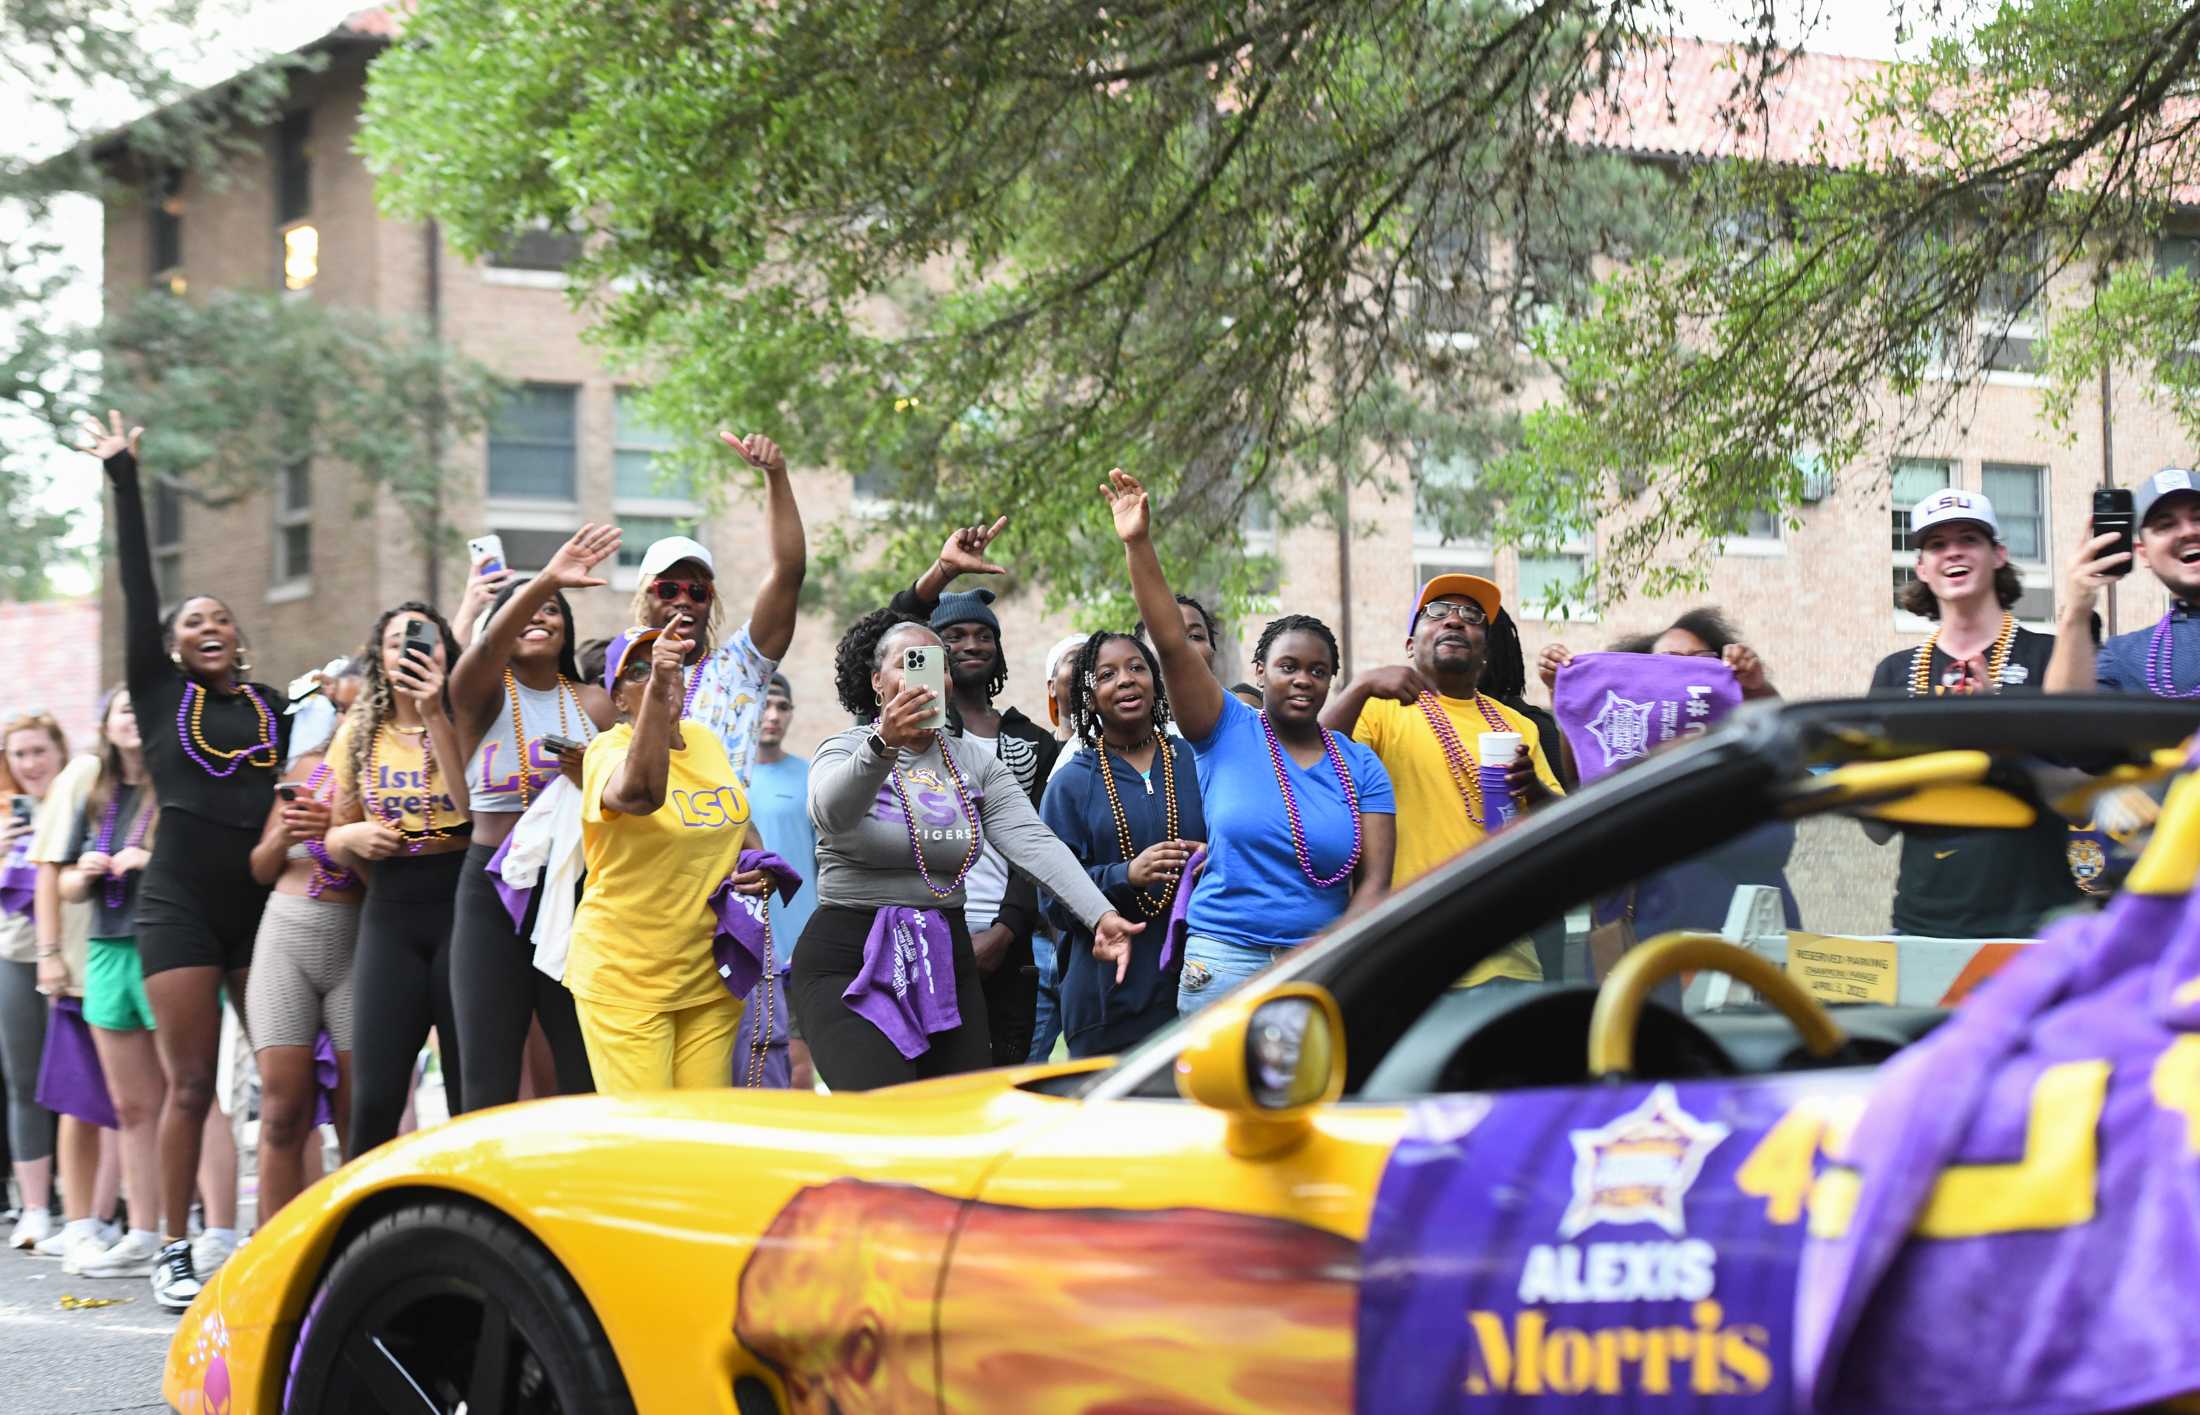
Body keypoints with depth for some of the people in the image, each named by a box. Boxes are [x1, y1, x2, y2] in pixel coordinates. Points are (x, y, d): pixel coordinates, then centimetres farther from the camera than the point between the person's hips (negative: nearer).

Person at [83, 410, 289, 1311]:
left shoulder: (276, 708, 13)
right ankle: (173, 1255, 1)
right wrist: (123, 477, 1)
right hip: (180, 900, -3)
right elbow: (137, 587, 2)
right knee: (190, 1085, -5)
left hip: (264, 900, 3)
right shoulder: (159, 693, 6)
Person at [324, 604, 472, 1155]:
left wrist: (436, 715, -18)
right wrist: (350, 838, -3)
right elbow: (336, 840, 20)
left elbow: (478, 807, -17)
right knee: (374, 1098, -5)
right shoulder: (359, 737, 12)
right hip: (390, 917, 3)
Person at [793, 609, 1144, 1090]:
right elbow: (832, 812, -28)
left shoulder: (978, 764, 10)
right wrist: (884, 744, -47)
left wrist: (1100, 915, -20)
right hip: (849, 964, -5)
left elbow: (1034, 842, -4)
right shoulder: (844, 750, -4)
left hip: (945, 965, 5)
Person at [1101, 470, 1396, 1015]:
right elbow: (1171, 642, -6)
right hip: (1225, 962, -1)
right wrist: (1138, 545, -15)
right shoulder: (1228, 731, 4)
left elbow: (1374, 881, 1)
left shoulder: (1361, 767, 7)